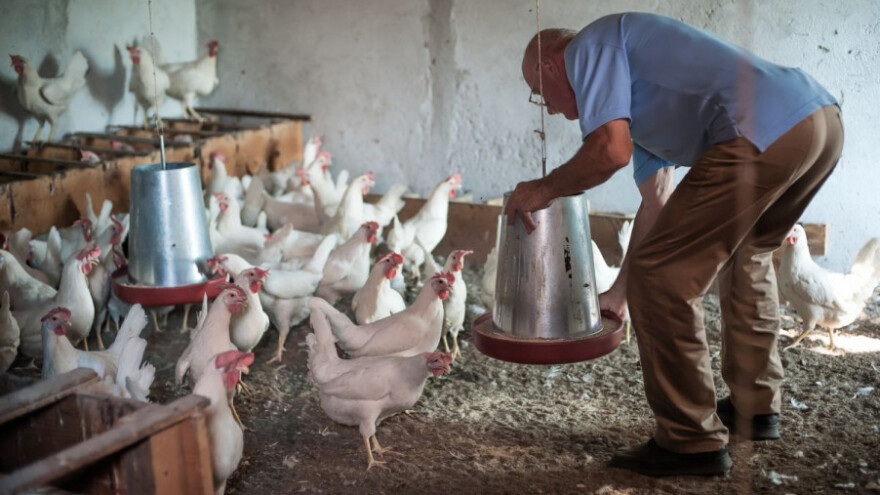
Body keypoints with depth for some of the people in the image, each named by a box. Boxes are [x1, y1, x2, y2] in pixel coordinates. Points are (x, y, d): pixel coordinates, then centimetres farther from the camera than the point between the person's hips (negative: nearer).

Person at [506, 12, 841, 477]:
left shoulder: (588, 47, 6)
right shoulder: (639, 99, 33)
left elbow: (610, 150, -11)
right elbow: (656, 202, 37)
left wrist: (542, 189, 8)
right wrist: (619, 293, 44)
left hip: (764, 132, -11)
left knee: (662, 278, -2)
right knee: (746, 255, 31)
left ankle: (693, 442, 7)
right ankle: (754, 407, 39)